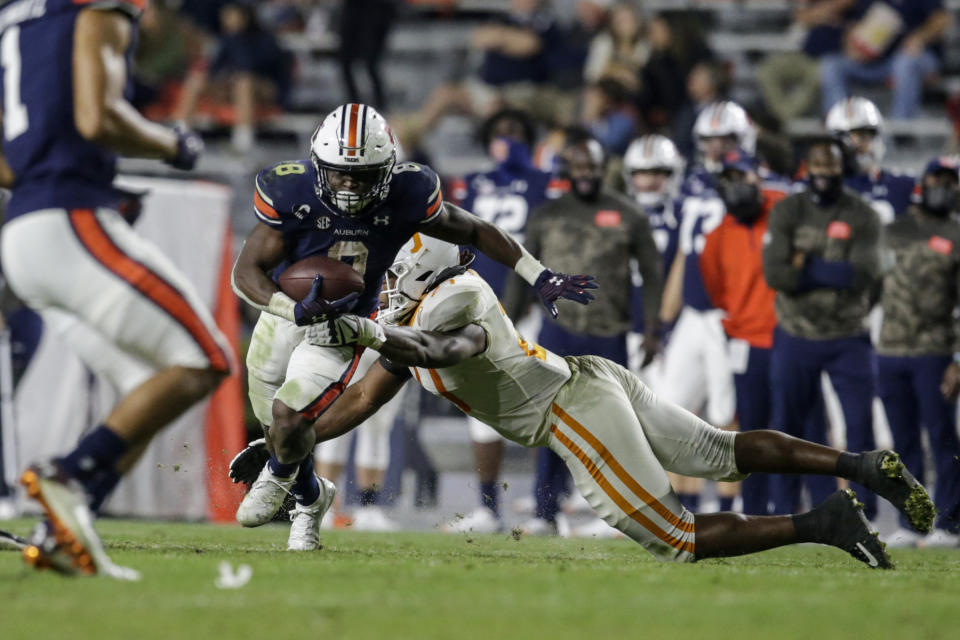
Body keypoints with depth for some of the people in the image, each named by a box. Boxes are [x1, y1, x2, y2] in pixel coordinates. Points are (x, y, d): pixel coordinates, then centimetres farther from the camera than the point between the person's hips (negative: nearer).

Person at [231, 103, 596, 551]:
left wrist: (541, 278, -8)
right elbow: (246, 272, -24)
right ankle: (309, 499, 51)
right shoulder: (292, 194, -26)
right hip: (284, 313, 1)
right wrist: (297, 310, -42)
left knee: (288, 416, -20)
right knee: (277, 428, 15)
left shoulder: (406, 195, -22)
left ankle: (280, 474, 16)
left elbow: (474, 231, -6)